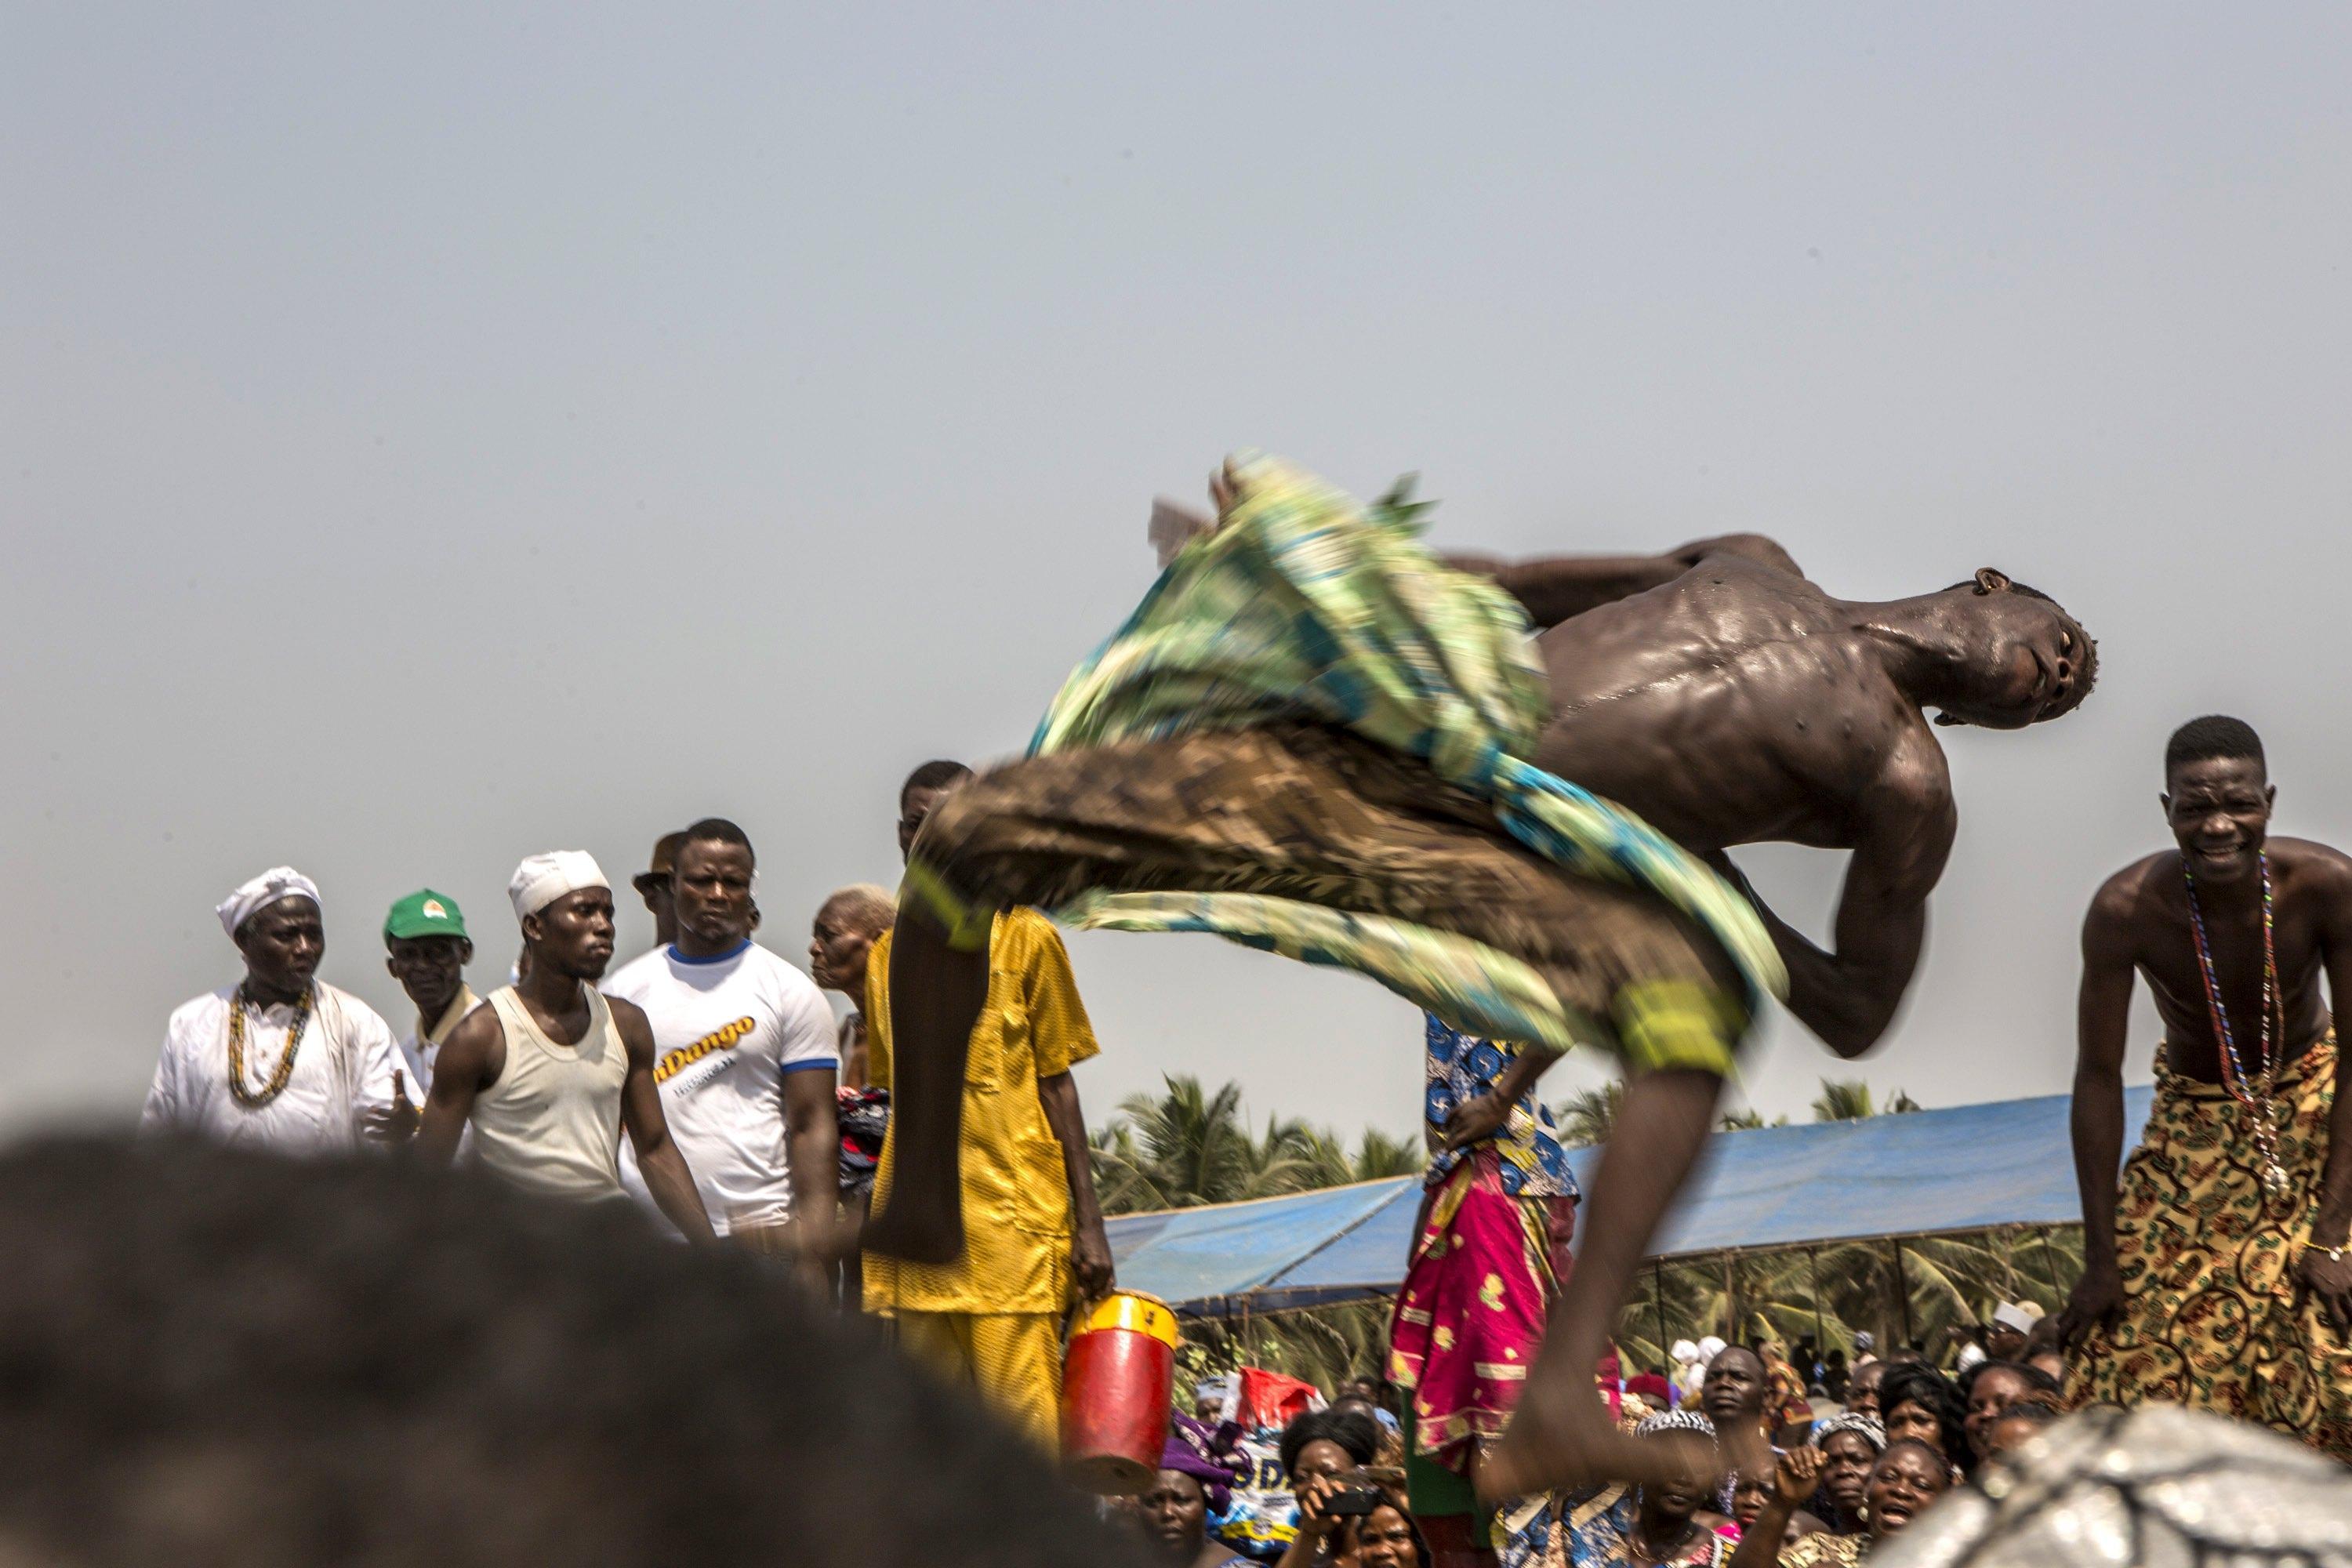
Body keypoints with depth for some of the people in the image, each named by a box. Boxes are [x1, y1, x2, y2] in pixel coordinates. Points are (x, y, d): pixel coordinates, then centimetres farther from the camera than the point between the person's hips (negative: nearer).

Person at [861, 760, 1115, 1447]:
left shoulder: (1025, 938, 3)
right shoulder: (885, 956, 14)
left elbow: (1057, 1083, 3)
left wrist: (1089, 1223, -2)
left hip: (1013, 1226, -4)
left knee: (1027, 1438, -10)